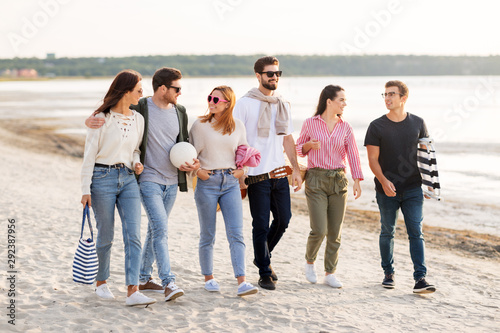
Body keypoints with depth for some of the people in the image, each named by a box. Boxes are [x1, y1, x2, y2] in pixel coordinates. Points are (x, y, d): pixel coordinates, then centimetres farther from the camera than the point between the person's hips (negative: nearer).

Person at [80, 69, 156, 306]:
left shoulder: (138, 119, 9)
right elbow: (89, 155, -7)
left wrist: (136, 163, 0)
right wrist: (85, 189, -11)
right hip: (103, 178, -5)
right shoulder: (102, 118, -8)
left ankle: (133, 291, -10)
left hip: (128, 179, 5)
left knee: (133, 235, -7)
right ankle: (101, 283, 27)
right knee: (105, 236, 5)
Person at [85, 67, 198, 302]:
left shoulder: (179, 112, 8)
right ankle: (168, 282, -16)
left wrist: (193, 162, 2)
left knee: (156, 229, 13)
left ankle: (143, 278, 25)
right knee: (161, 228, -15)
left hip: (172, 181, 6)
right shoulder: (139, 109, -9)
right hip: (149, 179, -6)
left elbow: (185, 142, 20)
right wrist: (91, 120, -23)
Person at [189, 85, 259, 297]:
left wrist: (242, 170, 1)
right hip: (207, 182, -1)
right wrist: (197, 170, -9)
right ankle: (208, 278, 22)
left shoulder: (238, 127, 7)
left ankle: (241, 283, -10)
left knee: (236, 234, -7)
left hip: (231, 183, 1)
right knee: (207, 235, 6)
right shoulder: (200, 125, 1)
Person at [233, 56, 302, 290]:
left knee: (283, 218, 7)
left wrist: (296, 169, 13)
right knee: (261, 225, -2)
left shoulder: (283, 105, 13)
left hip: (280, 173, 6)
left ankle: (263, 256, 32)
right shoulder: (245, 103, -5)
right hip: (257, 175, -5)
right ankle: (264, 273, 10)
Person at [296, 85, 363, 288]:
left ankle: (330, 274, 14)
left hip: (339, 181, 3)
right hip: (316, 180, -3)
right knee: (319, 230, -10)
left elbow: (352, 154, 2)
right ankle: (309, 261, 18)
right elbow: (299, 149, 12)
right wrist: (309, 145, -11)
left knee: (335, 232, 3)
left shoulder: (345, 127, 7)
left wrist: (357, 180, -10)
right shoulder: (310, 124, 1)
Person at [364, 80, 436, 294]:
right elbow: (373, 159, -3)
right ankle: (389, 274, 24)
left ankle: (420, 278, -7)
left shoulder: (418, 123, 5)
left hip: (413, 188, 1)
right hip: (387, 189, 0)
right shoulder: (377, 126, -1)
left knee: (416, 232, -6)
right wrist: (383, 180, -18)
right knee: (387, 232, 9)